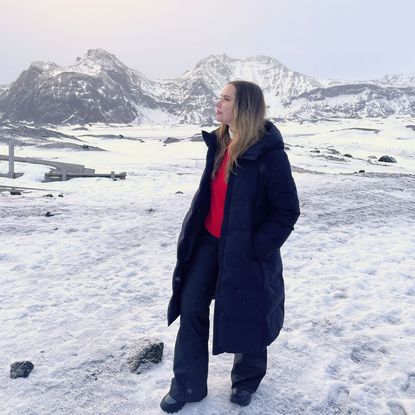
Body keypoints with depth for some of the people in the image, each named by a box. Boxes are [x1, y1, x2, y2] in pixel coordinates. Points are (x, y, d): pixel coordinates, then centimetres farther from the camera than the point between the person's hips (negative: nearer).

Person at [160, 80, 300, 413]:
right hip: (209, 241, 7)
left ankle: (247, 379, 40)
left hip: (245, 250, -6)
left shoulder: (269, 154, -21)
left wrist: (254, 248, -17)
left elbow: (287, 211, -17)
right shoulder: (219, 143, 2)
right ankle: (188, 385, 24)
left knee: (246, 316, 12)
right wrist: (192, 229, 12)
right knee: (191, 305, 6)